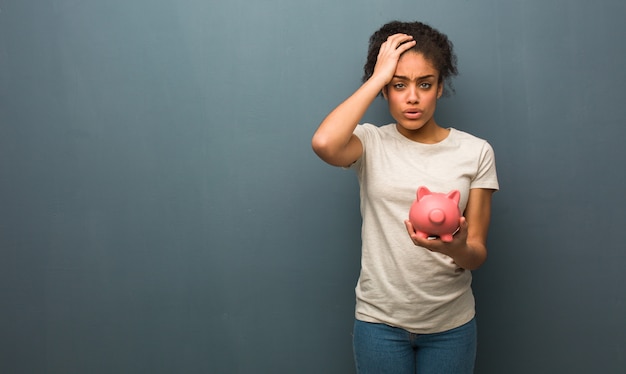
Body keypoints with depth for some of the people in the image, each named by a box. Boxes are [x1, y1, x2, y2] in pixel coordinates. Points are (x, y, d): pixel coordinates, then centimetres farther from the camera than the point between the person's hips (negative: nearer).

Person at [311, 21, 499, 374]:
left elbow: (477, 254, -4)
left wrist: (457, 248, -29)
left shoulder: (475, 152, -3)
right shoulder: (371, 143, -5)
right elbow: (324, 143, -30)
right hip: (380, 319, -1)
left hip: (450, 322, 1)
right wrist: (377, 77, -19)